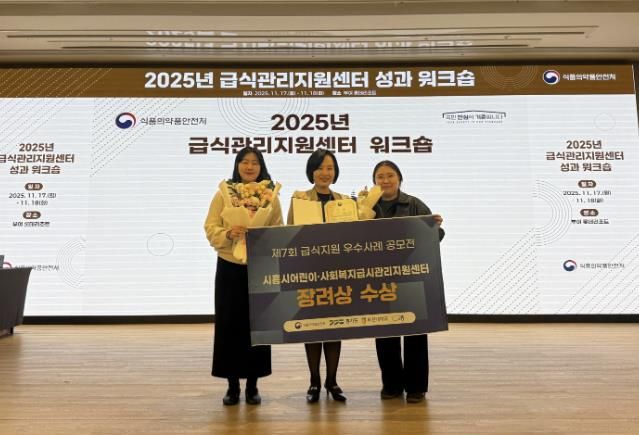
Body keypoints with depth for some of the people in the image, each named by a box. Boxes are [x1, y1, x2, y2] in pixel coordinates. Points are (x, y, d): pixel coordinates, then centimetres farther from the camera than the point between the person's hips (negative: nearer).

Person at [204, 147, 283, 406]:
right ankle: (232, 386, 18)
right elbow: (210, 229, -1)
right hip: (229, 268, 0)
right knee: (228, 325, 3)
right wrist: (228, 233, -19)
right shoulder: (223, 193, 2)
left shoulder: (271, 196, 4)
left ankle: (252, 385, 20)